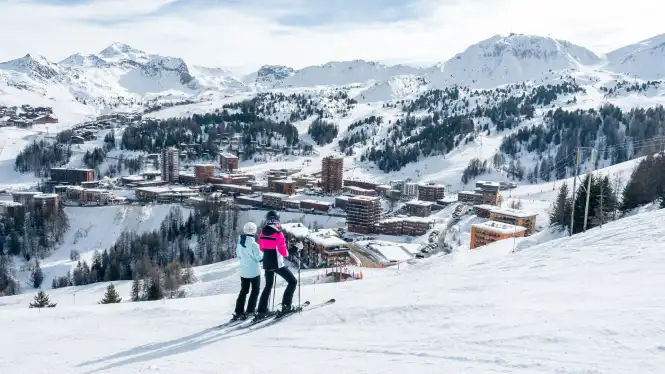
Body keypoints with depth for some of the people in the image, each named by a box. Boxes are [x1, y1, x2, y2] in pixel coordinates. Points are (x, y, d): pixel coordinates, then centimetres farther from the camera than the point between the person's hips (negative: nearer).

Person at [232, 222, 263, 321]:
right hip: (254, 271, -6)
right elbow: (259, 257, -15)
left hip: (243, 271, 6)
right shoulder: (253, 244, -20)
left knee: (243, 291, 14)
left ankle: (238, 312, 10)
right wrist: (262, 252, 3)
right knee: (255, 291, 9)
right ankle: (250, 311, 6)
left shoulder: (239, 242, -1)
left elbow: (238, 255, 9)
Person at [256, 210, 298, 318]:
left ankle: (261, 310, 15)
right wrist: (287, 253, 4)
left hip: (266, 264, 7)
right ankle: (286, 305, 2)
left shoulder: (262, 233, 2)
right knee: (292, 282, 9)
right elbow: (283, 252, -17)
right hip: (277, 264, -7)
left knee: (268, 286, 20)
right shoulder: (278, 233, -18)